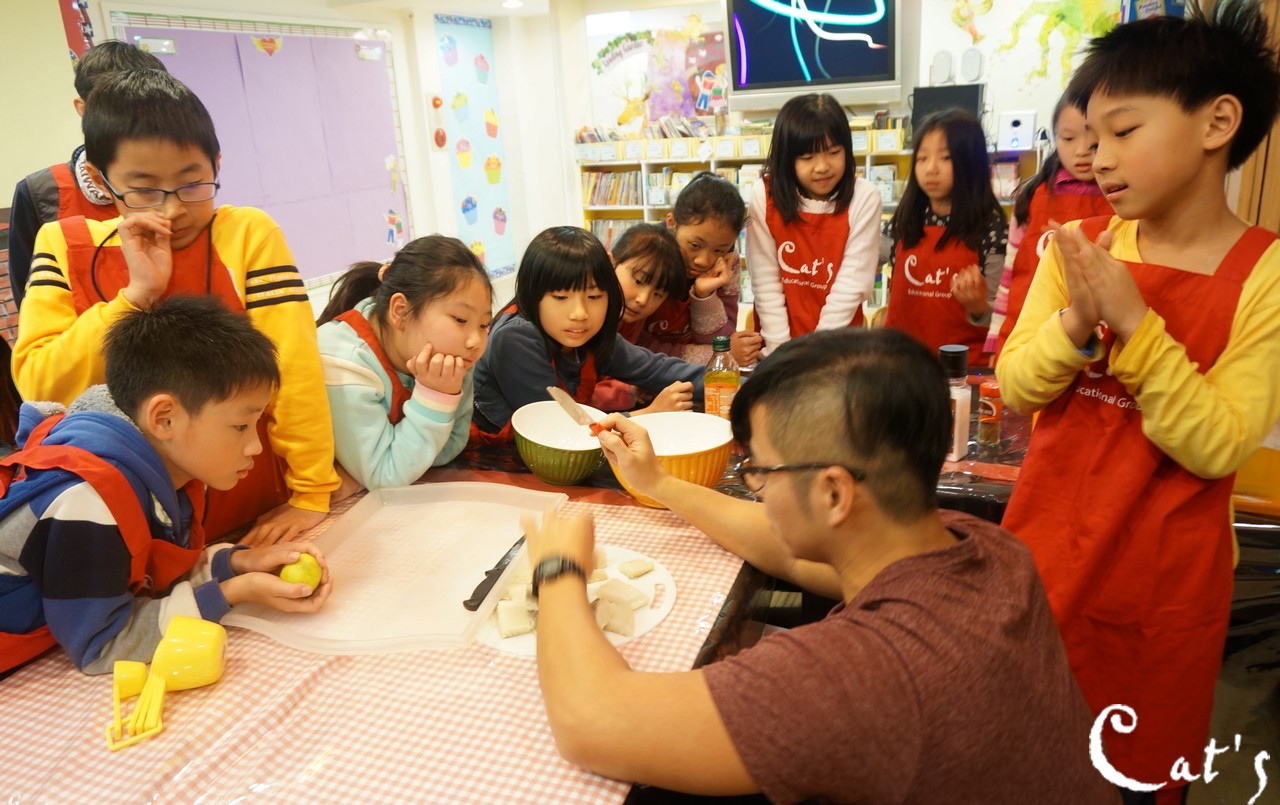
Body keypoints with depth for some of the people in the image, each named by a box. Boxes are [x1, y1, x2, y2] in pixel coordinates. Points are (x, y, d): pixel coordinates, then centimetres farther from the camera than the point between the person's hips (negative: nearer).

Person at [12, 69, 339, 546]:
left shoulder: (248, 234, -8)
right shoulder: (65, 246, -2)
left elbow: (293, 365, -14)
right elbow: (38, 385, -10)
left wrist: (311, 494, -17)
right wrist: (137, 293, -20)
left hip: (254, 519, -1)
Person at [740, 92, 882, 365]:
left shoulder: (864, 198, -10)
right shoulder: (764, 197, -7)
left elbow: (851, 284, -11)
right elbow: (765, 280, -8)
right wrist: (780, 350, -12)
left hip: (838, 343, -1)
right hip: (778, 338, 1)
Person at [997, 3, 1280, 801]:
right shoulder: (1078, 247, -3)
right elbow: (1015, 386, -4)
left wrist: (1133, 324, -28)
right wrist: (1076, 325, -23)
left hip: (1161, 584, -3)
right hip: (1040, 556, 3)